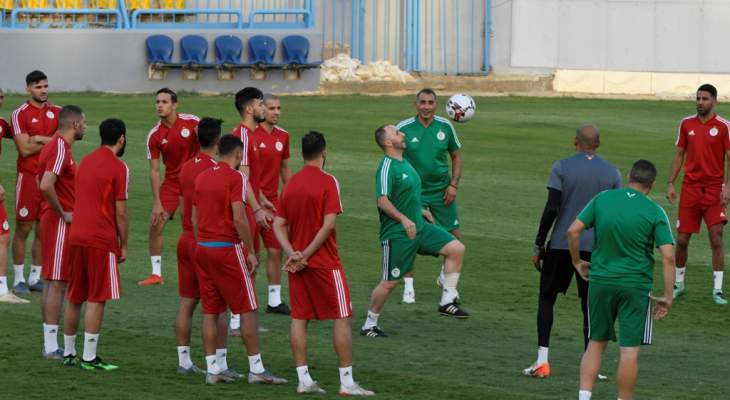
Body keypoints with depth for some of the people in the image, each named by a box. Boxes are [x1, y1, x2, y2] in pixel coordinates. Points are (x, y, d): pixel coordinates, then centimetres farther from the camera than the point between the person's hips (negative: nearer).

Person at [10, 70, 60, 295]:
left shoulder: (56, 112, 9)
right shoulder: (20, 114, -5)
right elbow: (24, 149, -12)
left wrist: (40, 139, -11)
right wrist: (50, 141, -5)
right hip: (29, 176, -4)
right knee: (23, 228, -2)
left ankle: (35, 278, 15)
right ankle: (19, 279, 4)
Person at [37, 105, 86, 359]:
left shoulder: (57, 146, 14)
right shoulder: (60, 149, -18)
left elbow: (45, 183, 23)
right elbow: (46, 185, -30)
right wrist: (62, 213, -19)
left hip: (53, 221, 10)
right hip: (60, 224, -10)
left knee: (51, 282, 13)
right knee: (57, 283, -8)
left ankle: (50, 343, 18)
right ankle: (52, 347, -7)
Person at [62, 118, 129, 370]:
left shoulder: (85, 162, 14)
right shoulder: (118, 168, -8)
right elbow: (120, 213, -9)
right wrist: (123, 245, 0)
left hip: (76, 236, 7)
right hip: (102, 240, -7)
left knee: (75, 298, 13)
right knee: (96, 299, -4)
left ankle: (69, 353, 20)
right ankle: (89, 358, -6)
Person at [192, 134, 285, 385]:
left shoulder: (202, 177, 11)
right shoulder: (235, 177, -10)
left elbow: (194, 218, 14)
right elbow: (239, 218, -17)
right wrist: (250, 251, -11)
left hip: (203, 249, 7)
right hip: (228, 249, -7)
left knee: (210, 311, 9)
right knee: (247, 309, 0)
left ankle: (212, 370, 8)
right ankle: (256, 369, -1)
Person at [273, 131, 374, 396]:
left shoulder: (291, 184, 7)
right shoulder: (327, 182, -10)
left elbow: (278, 224, 4)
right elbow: (328, 224, -17)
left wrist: (293, 253, -6)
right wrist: (306, 255, -13)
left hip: (297, 263, 6)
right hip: (324, 262, -6)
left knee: (299, 319, 9)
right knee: (343, 317, 0)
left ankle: (303, 380, 7)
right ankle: (347, 383, -3)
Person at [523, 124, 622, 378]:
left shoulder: (562, 167, -5)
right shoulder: (612, 173, 3)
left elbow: (551, 209, -10)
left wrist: (539, 245, -3)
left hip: (561, 245, -2)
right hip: (595, 248, 2)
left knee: (546, 298, 12)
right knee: (590, 305, 7)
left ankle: (542, 361, 5)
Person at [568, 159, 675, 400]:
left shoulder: (602, 199, 0)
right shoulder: (655, 212, -7)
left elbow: (573, 231, -1)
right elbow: (668, 256, -13)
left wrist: (577, 261, 14)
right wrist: (668, 296, -7)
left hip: (600, 281, 3)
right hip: (636, 286, -3)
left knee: (596, 343, 15)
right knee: (629, 350, 3)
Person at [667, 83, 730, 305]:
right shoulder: (687, 124, 6)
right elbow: (679, 155, 12)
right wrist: (671, 183, 5)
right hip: (690, 187, 3)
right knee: (682, 239, 4)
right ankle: (679, 284, 21)